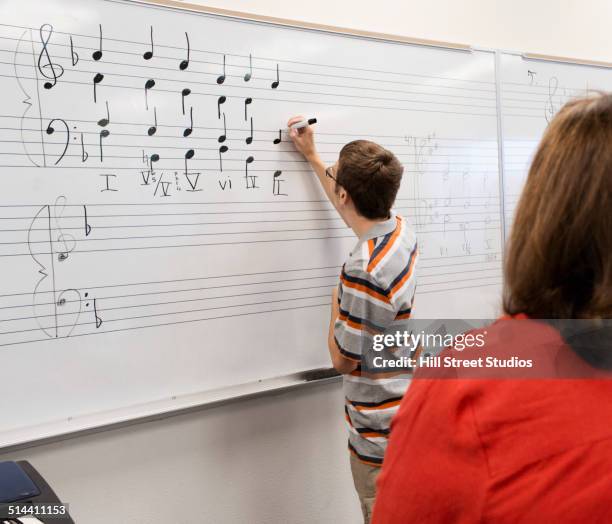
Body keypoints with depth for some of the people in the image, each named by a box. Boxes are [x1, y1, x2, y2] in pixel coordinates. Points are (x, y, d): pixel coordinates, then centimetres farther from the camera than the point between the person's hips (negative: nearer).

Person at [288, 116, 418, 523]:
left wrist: (336, 304, -3)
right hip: (410, 410, 9)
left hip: (381, 434, -9)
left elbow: (344, 360, -19)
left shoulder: (364, 269, -30)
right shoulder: (402, 230, -4)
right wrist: (312, 156, 26)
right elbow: (360, 213, 20)